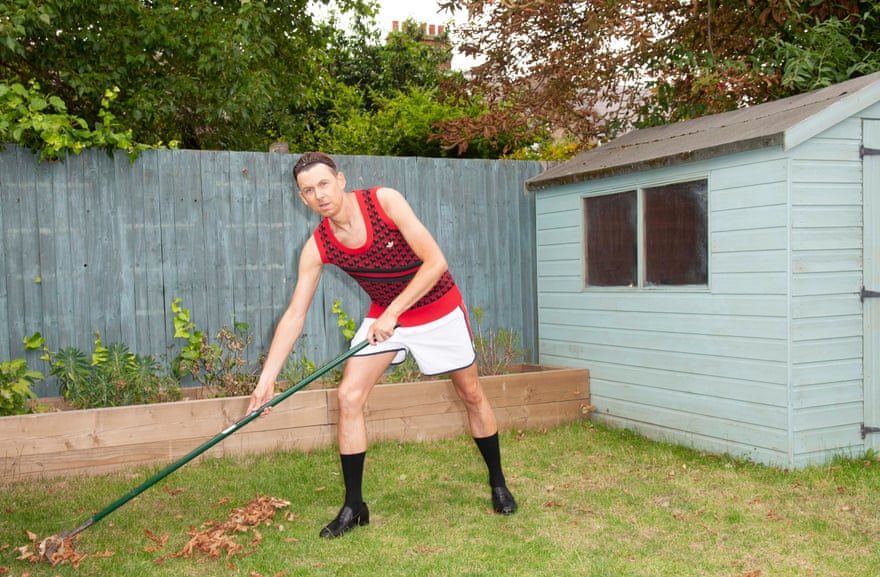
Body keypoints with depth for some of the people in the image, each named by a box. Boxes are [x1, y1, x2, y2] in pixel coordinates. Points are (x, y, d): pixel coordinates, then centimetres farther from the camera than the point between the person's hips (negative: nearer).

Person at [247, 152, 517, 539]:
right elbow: (294, 315, -14)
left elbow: (436, 262, -28)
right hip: (383, 315, 3)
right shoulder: (317, 247, -16)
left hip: (437, 309, -2)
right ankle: (354, 507, 2)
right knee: (348, 397, -11)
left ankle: (498, 484, 30)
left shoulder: (385, 201, -26)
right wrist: (267, 378, -20)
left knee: (471, 395, 8)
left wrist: (394, 313, -31)